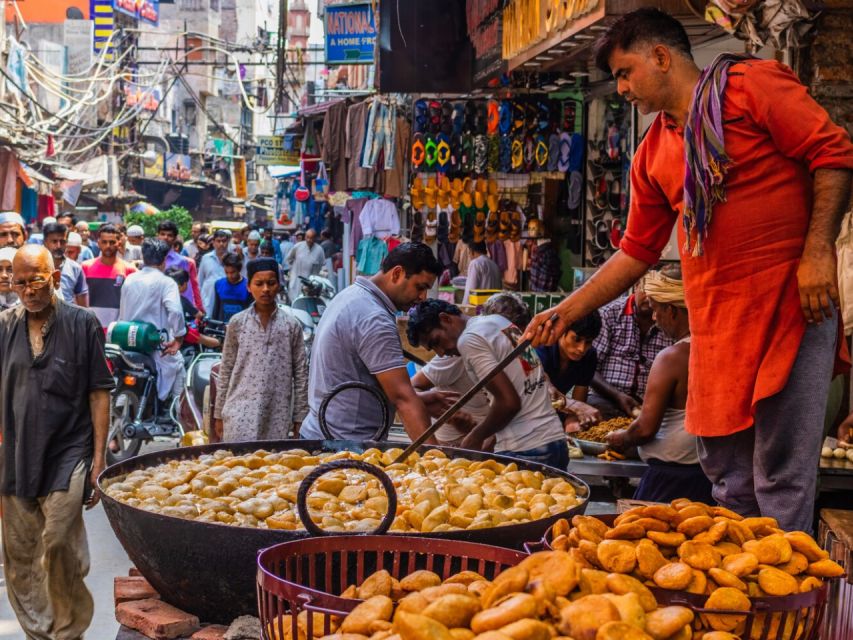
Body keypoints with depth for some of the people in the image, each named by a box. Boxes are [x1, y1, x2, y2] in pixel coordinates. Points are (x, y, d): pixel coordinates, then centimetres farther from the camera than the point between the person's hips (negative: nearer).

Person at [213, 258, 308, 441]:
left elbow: (301, 373, 5)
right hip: (241, 414, 0)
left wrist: (299, 418, 3)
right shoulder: (237, 323, 5)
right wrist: (219, 414, 6)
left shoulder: (291, 325, 5)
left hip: (278, 417, 1)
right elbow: (226, 371, 8)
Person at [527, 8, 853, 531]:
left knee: (782, 473, -7)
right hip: (715, 322, 7)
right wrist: (566, 313, 18)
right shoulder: (654, 155, 18)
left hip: (791, 302, -7)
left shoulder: (751, 85, -1)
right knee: (727, 476, 10)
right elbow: (637, 252, 22)